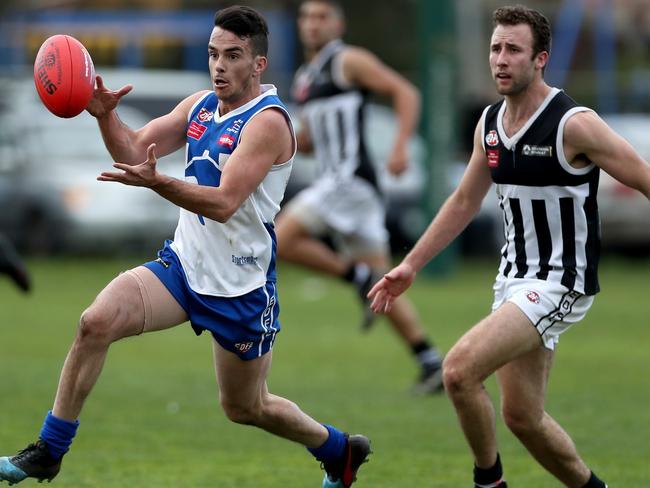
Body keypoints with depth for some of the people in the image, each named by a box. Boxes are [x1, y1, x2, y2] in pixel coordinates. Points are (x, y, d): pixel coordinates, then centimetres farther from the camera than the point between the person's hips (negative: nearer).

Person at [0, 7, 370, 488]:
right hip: (183, 264, 6)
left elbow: (224, 203, -29)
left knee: (246, 408, 10)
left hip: (241, 288, -6)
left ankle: (341, 449, 38)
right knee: (96, 322, -18)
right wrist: (106, 115, -14)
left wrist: (156, 182, -43)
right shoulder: (200, 105, 5)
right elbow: (134, 150, 7)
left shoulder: (268, 121, -19)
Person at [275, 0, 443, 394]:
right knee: (383, 286, 4)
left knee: (282, 240, -16)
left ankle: (359, 277, -11)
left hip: (351, 179, -9)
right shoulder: (305, 79, 22)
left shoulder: (350, 61, -2)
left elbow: (405, 93, -9)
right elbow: (307, 143, 30)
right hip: (335, 181, 9)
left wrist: (400, 147, -20)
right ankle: (432, 364, 1)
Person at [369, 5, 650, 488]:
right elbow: (464, 201, 18)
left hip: (560, 282, -8)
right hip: (515, 277, 8)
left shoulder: (574, 124, -17)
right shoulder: (490, 122, 6)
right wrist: (410, 266, 16)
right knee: (522, 415, 12)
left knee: (460, 369, -22)